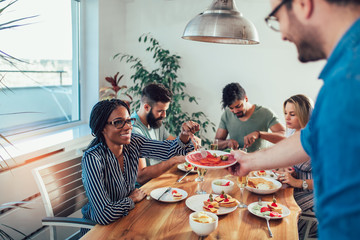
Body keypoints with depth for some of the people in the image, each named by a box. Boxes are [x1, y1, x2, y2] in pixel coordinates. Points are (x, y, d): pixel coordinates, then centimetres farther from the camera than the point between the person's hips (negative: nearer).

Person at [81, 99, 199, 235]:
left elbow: (168, 150, -6)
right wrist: (133, 199, -17)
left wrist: (184, 135, -27)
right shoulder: (93, 159, -28)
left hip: (127, 218, 6)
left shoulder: (133, 143, -9)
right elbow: (104, 215, -34)